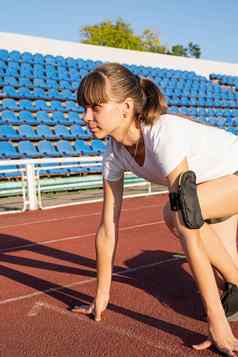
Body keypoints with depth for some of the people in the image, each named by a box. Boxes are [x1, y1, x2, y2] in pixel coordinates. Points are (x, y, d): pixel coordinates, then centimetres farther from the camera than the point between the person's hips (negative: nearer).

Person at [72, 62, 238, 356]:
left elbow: (190, 232, -42)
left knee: (180, 213, -31)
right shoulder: (114, 153, -16)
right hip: (211, 185, 7)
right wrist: (101, 296, -6)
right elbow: (107, 229, -11)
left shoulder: (164, 135, -39)